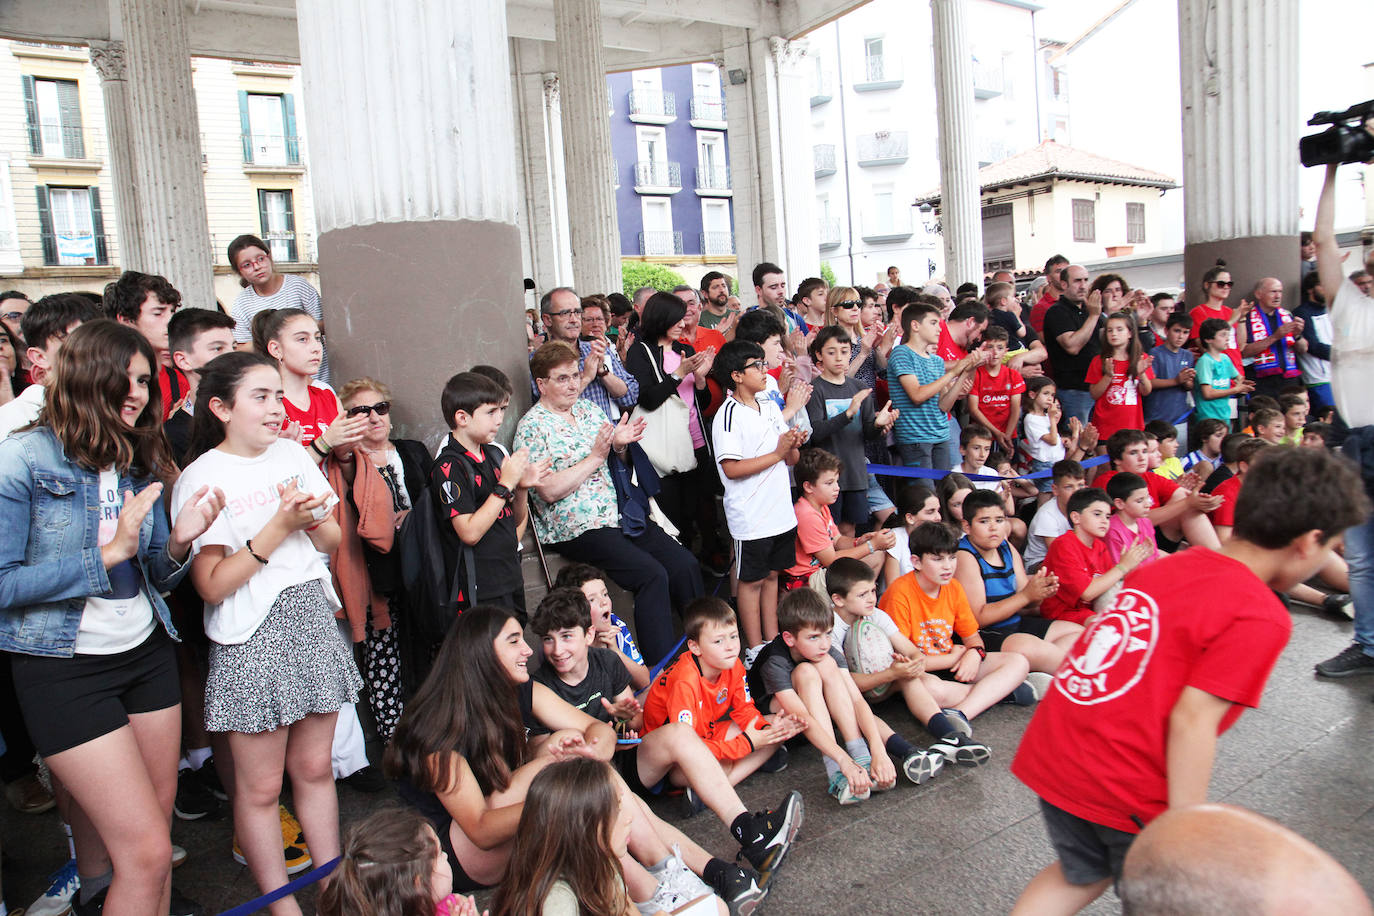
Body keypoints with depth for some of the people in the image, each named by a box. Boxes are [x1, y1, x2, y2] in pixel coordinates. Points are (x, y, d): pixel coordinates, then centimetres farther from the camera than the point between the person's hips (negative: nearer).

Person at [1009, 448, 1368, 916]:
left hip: (1050, 753, 7)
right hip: (1124, 788, -7)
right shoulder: (1260, 618, -13)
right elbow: (1192, 721, -18)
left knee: (1081, 873, 28)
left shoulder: (1169, 564, 8)